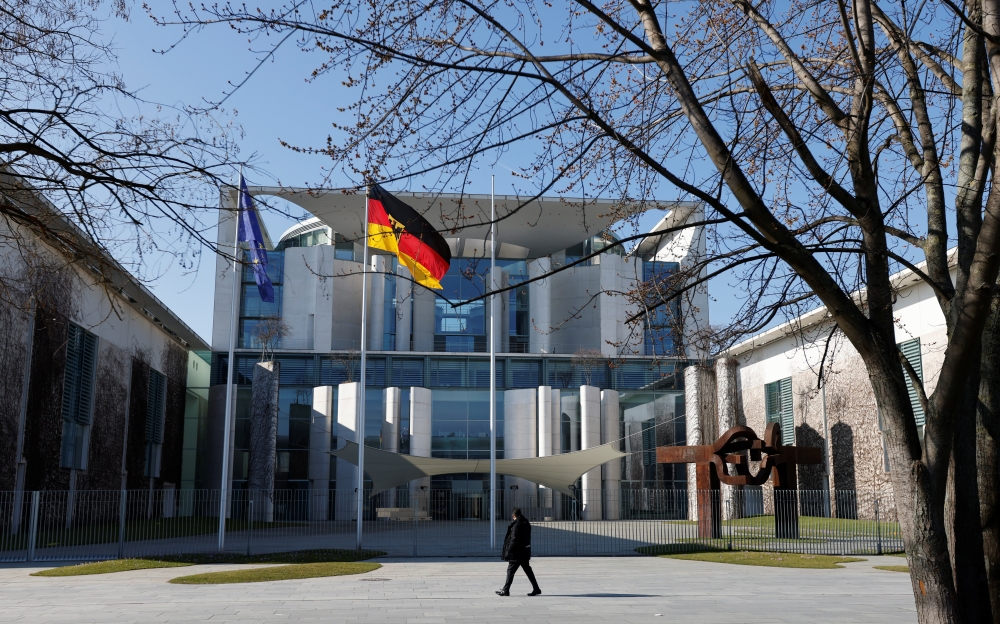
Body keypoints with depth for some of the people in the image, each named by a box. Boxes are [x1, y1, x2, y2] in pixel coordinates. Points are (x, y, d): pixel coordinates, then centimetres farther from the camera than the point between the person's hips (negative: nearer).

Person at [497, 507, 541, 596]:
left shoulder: (516, 525, -18)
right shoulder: (526, 524, 8)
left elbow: (514, 540, -20)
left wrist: (508, 552, -13)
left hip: (517, 553, -8)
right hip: (525, 552, 8)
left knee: (510, 571, 1)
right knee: (528, 570, 14)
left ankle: (505, 590, 5)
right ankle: (536, 589, 15)